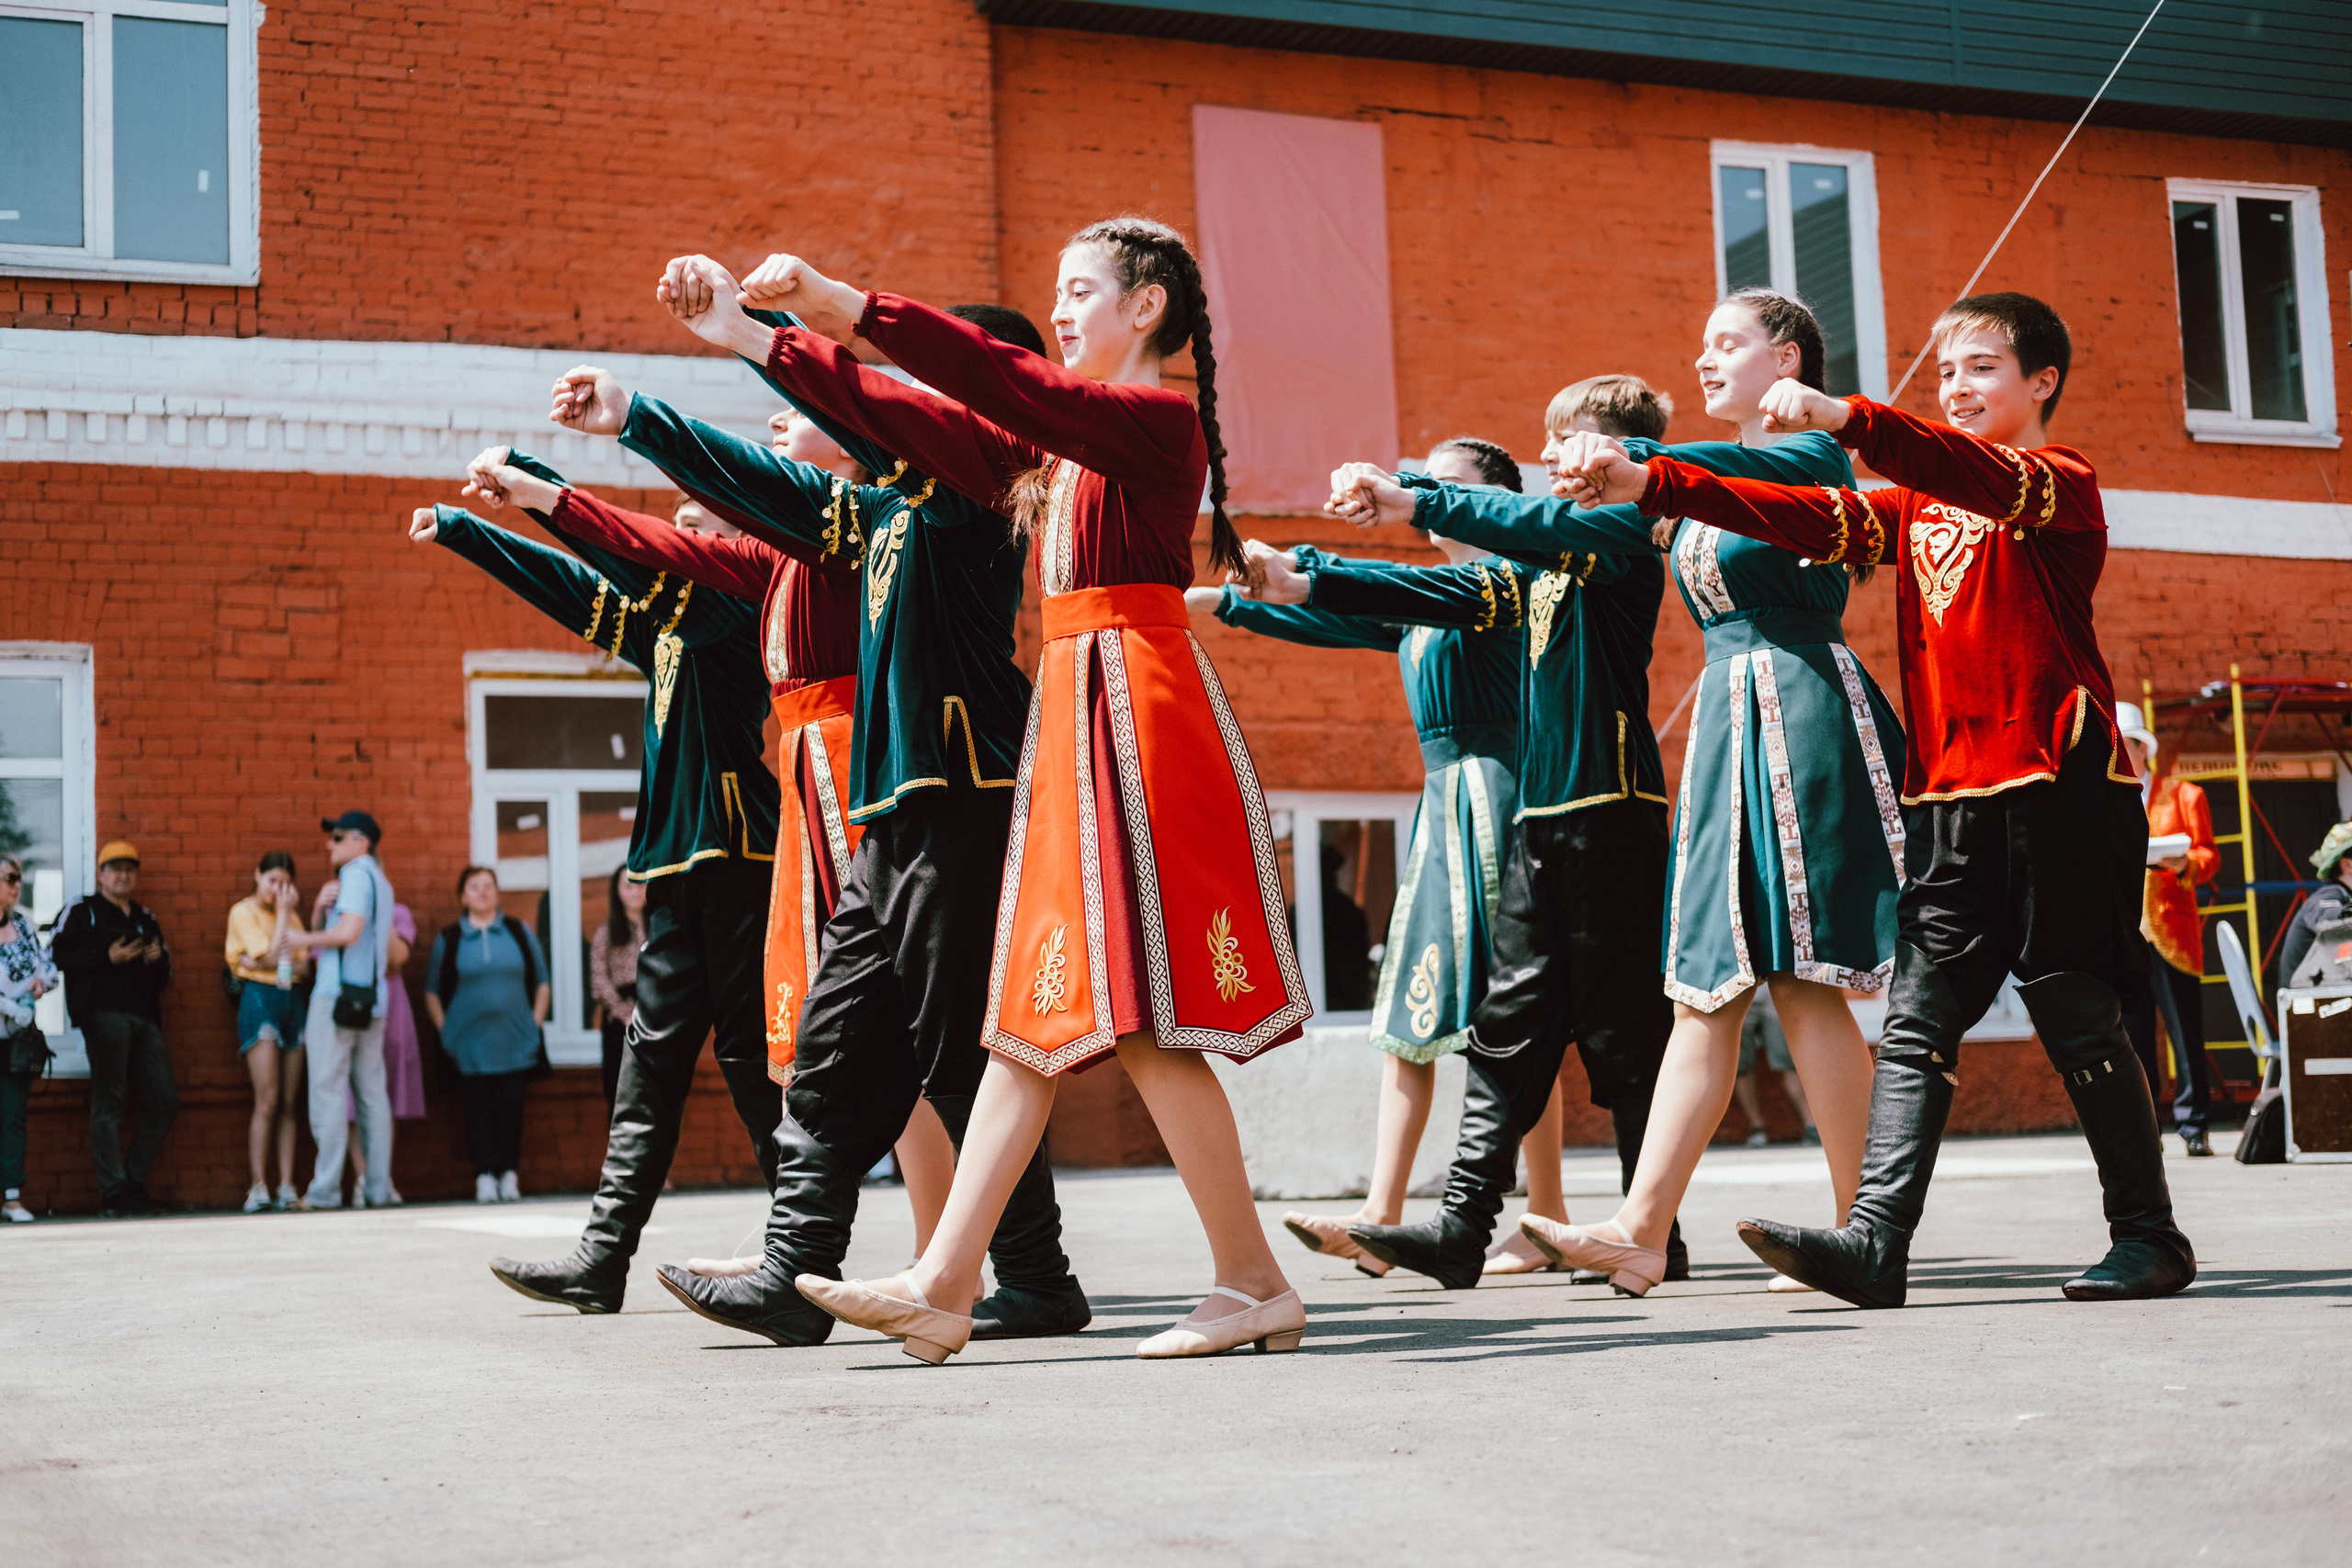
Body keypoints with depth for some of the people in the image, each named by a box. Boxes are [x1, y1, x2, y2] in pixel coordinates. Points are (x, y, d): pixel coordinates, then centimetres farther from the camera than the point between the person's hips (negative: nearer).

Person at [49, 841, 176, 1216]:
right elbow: (57, 956, -4)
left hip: (144, 1018, 6)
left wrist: (158, 959, 6)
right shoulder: (82, 912, 8)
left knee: (164, 1100, -1)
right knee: (109, 1101, -7)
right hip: (103, 1013, -6)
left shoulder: (146, 918, 25)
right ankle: (113, 1191, -6)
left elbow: (164, 975, 29)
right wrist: (106, 957, -10)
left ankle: (134, 1183, 8)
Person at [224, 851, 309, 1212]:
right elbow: (271, 956, -11)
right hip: (260, 997, -6)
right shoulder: (244, 912, 0)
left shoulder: (291, 915, 19)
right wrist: (283, 913, -5)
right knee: (267, 1101, -13)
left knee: (288, 1102, 1)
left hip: (291, 999, 6)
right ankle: (259, 1187, -12)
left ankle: (286, 1186, 0)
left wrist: (272, 960, -11)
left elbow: (303, 965, 8)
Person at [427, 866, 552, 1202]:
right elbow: (432, 992, 11)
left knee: (510, 1107, -1)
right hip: (470, 1045, -1)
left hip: (515, 1044, 1)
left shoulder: (520, 933, 10)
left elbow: (542, 983, 14)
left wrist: (535, 1022, 5)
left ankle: (509, 1174, 6)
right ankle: (485, 1176, 1)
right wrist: (445, 1029, 1)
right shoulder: (448, 939, 6)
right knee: (479, 1108, -2)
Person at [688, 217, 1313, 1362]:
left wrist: (847, 305, -22)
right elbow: (911, 422, 17)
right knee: (1037, 1003, 6)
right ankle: (943, 1286, 6)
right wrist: (769, 344, 13)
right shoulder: (1061, 443, 19)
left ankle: (1253, 1284, -1)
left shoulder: (1160, 419, -7)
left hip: (1135, 699, -9)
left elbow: (1000, 382, -20)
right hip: (1072, 708, 9)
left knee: (1136, 1015, -10)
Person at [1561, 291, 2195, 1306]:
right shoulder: (1916, 506, 20)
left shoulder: (2063, 482, -1)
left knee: (2076, 1014, -1)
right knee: (1917, 1017, -2)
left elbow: (1991, 482, -23)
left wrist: (1846, 420, -38)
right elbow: (1813, 522, 6)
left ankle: (2149, 1235, 11)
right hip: (1950, 796, 7)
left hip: (2058, 785, -6)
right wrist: (1653, 486, -7)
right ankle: (1876, 1240, -8)